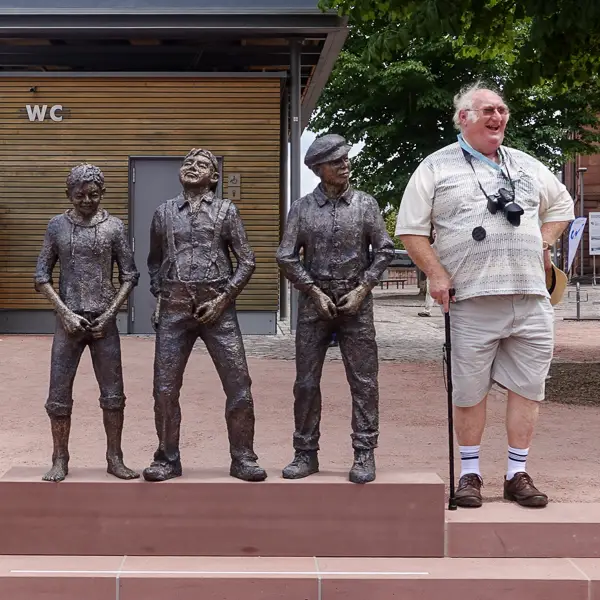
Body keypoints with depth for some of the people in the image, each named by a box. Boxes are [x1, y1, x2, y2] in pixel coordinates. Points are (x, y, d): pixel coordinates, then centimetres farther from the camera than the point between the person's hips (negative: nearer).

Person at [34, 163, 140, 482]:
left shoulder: (114, 226, 1)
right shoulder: (58, 225, 2)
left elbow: (129, 275, 3)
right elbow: (42, 276, 2)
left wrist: (110, 313, -7)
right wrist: (65, 313, -8)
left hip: (104, 321, 0)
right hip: (68, 320, 0)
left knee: (113, 394, 3)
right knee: (59, 395, 2)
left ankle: (114, 458, 16)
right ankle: (60, 461, 14)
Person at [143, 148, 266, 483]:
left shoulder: (226, 211, 5)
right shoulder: (164, 212, 12)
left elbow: (247, 261, 2)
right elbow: (155, 261, 22)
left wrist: (223, 299, -7)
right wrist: (158, 295, 8)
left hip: (216, 305, -2)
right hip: (174, 307, 2)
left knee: (239, 385, -3)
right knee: (165, 387, 2)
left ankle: (243, 458, 9)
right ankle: (168, 459, 15)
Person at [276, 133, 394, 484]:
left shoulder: (366, 204, 4)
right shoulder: (303, 208, 4)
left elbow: (385, 250, 4)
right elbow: (287, 257, 2)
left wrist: (363, 288, -5)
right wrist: (315, 291, -5)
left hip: (356, 303, 0)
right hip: (315, 304, 1)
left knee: (364, 382, -1)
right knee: (306, 382, 3)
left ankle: (365, 455, 5)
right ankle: (306, 453, 13)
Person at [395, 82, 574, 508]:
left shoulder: (526, 166, 15)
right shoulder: (437, 168, 3)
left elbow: (562, 206, 29)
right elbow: (410, 229, 2)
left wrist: (543, 244, 14)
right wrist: (437, 274, -7)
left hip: (531, 299, 4)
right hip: (473, 301, -3)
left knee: (527, 388, 4)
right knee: (470, 392, 3)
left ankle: (518, 474, 15)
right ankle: (470, 473, 17)